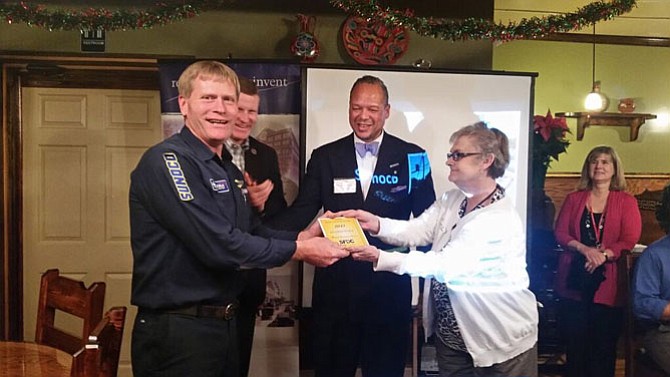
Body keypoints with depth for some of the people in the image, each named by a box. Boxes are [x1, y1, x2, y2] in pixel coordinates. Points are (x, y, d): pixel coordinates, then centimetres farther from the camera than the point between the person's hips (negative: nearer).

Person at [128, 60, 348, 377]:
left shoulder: (227, 170, 12)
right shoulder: (166, 160, -18)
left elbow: (251, 233, 16)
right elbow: (218, 245, -25)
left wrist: (303, 236, -1)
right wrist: (298, 250, -16)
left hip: (223, 325, 9)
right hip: (177, 331, -8)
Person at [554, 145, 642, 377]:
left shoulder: (626, 202, 3)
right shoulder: (573, 199, 10)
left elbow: (630, 240, -6)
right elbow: (560, 233, 3)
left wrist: (603, 255, -21)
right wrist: (584, 248, -14)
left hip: (607, 282, -2)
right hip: (575, 279, 2)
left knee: (604, 343, 5)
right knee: (575, 341, 7)